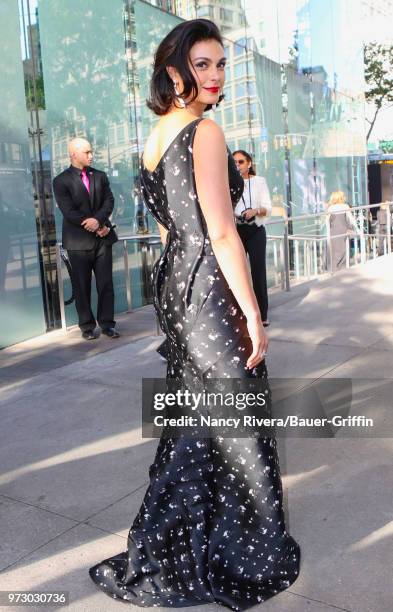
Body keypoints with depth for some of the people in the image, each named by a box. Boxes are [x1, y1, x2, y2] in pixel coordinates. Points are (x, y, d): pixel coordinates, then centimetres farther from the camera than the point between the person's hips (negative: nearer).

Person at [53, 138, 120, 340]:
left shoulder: (100, 176, 11)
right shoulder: (61, 181, -4)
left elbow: (109, 201, 2)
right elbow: (69, 212, -12)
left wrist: (97, 219, -17)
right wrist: (97, 228, -13)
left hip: (102, 238, 3)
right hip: (79, 240, -3)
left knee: (106, 284, 4)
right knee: (82, 286, 4)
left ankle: (107, 323, 13)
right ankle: (87, 326, 14)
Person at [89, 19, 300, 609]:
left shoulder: (156, 135, 13)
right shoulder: (204, 132, -15)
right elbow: (222, 233, -20)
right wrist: (253, 314, -16)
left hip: (173, 281, 9)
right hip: (210, 288, -9)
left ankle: (170, 549, 35)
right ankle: (240, 556, 23)